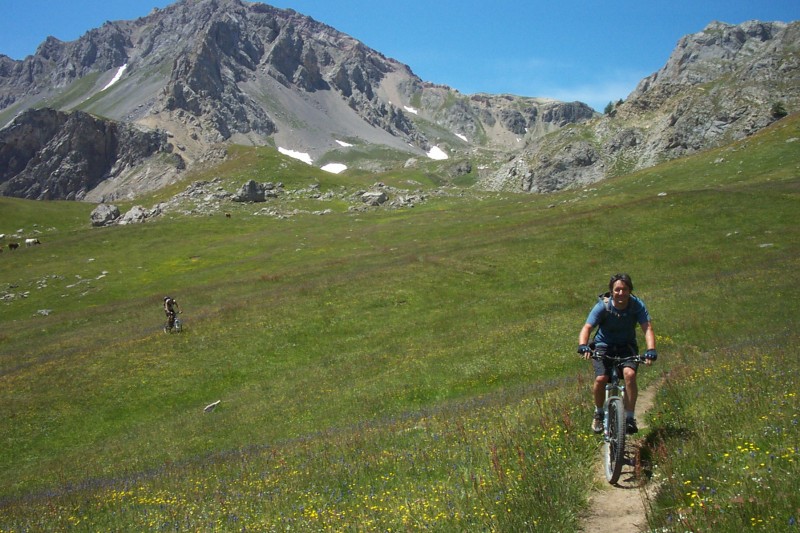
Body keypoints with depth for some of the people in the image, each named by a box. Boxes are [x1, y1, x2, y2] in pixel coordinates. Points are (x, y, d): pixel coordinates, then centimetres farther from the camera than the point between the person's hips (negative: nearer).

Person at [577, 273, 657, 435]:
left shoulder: (637, 305, -16)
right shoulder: (602, 306, -19)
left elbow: (647, 328, -24)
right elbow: (587, 328, -27)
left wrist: (651, 350, -42)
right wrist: (583, 346, -47)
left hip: (627, 346, 1)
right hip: (604, 346, -1)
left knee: (630, 374, -28)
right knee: (601, 379, -23)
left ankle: (630, 418, -14)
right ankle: (599, 413, 7)